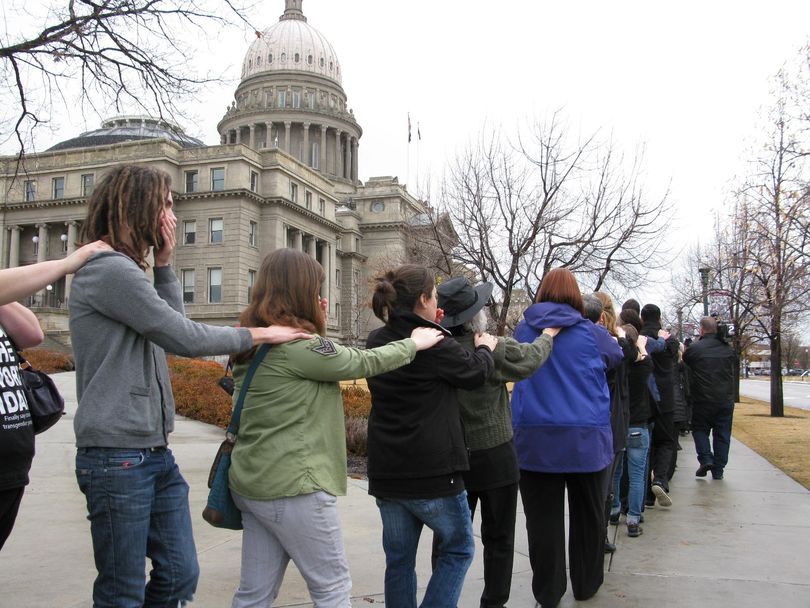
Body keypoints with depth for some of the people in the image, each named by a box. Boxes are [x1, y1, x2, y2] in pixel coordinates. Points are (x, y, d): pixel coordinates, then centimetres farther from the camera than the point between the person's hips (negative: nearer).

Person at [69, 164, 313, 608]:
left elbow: (171, 321, 17)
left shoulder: (123, 270, 17)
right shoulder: (109, 269, -14)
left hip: (155, 454, 9)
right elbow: (183, 338, -15)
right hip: (117, 457, -9)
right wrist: (259, 334, -4)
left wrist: (164, 264, 7)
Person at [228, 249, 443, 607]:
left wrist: (316, 324, 13)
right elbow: (362, 363, -9)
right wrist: (415, 343, 5)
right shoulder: (294, 344, -18)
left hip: (253, 482, 9)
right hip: (293, 486, -9)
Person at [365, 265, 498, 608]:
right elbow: (476, 373, -2)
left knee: (399, 558, 15)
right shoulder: (434, 344, -17)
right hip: (432, 472, -6)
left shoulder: (376, 341, 4)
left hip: (386, 471, 6)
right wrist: (485, 347, 17)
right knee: (458, 549, 14)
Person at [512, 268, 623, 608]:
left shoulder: (523, 331, 2)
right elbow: (616, 356, 16)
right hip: (585, 440, 0)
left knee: (543, 519, 6)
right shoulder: (589, 333, -3)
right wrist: (619, 336, 37)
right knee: (587, 516, 15)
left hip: (535, 441, 1)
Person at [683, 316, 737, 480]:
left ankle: (706, 459, -4)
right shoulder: (728, 349, 2)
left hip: (703, 400, -3)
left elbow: (684, 359, 7)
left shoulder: (694, 348, -11)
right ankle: (718, 470, 11)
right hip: (726, 400, 3)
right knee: (722, 435, 9)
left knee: (700, 429, 14)